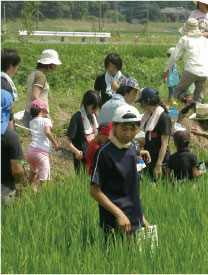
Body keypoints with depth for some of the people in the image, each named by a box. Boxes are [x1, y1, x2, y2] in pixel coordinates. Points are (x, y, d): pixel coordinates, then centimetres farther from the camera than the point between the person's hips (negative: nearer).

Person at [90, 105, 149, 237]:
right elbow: (95, 191, -13)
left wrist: (141, 217, 18)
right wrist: (119, 214, -19)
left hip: (136, 222, 7)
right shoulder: (104, 153, -11)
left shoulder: (132, 149, 12)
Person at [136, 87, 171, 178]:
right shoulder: (149, 115, 11)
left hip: (160, 159, -8)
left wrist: (159, 165, -23)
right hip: (148, 158, 8)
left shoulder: (164, 117, -16)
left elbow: (164, 143, -19)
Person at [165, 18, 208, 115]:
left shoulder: (184, 39, 2)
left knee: (178, 91, 6)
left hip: (191, 70, -4)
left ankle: (189, 100, -24)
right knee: (198, 97, 15)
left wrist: (167, 68, 18)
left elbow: (175, 56, 4)